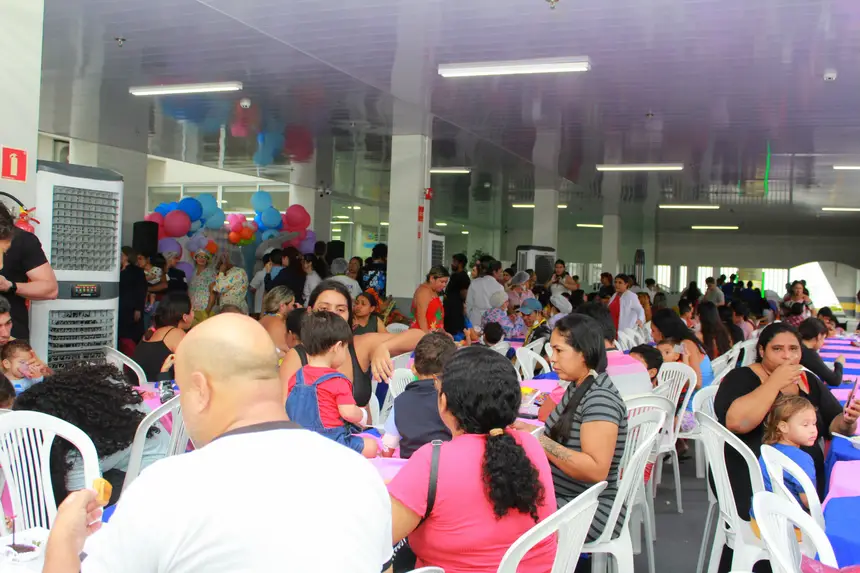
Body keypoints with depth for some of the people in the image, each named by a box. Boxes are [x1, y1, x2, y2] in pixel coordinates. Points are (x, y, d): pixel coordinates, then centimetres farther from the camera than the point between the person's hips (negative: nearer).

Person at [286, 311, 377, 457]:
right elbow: (349, 412, -18)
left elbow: (290, 408, 13)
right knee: (371, 446, 1)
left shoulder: (296, 378, 5)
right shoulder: (338, 381, -14)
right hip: (332, 443, -7)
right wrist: (363, 415, 4)